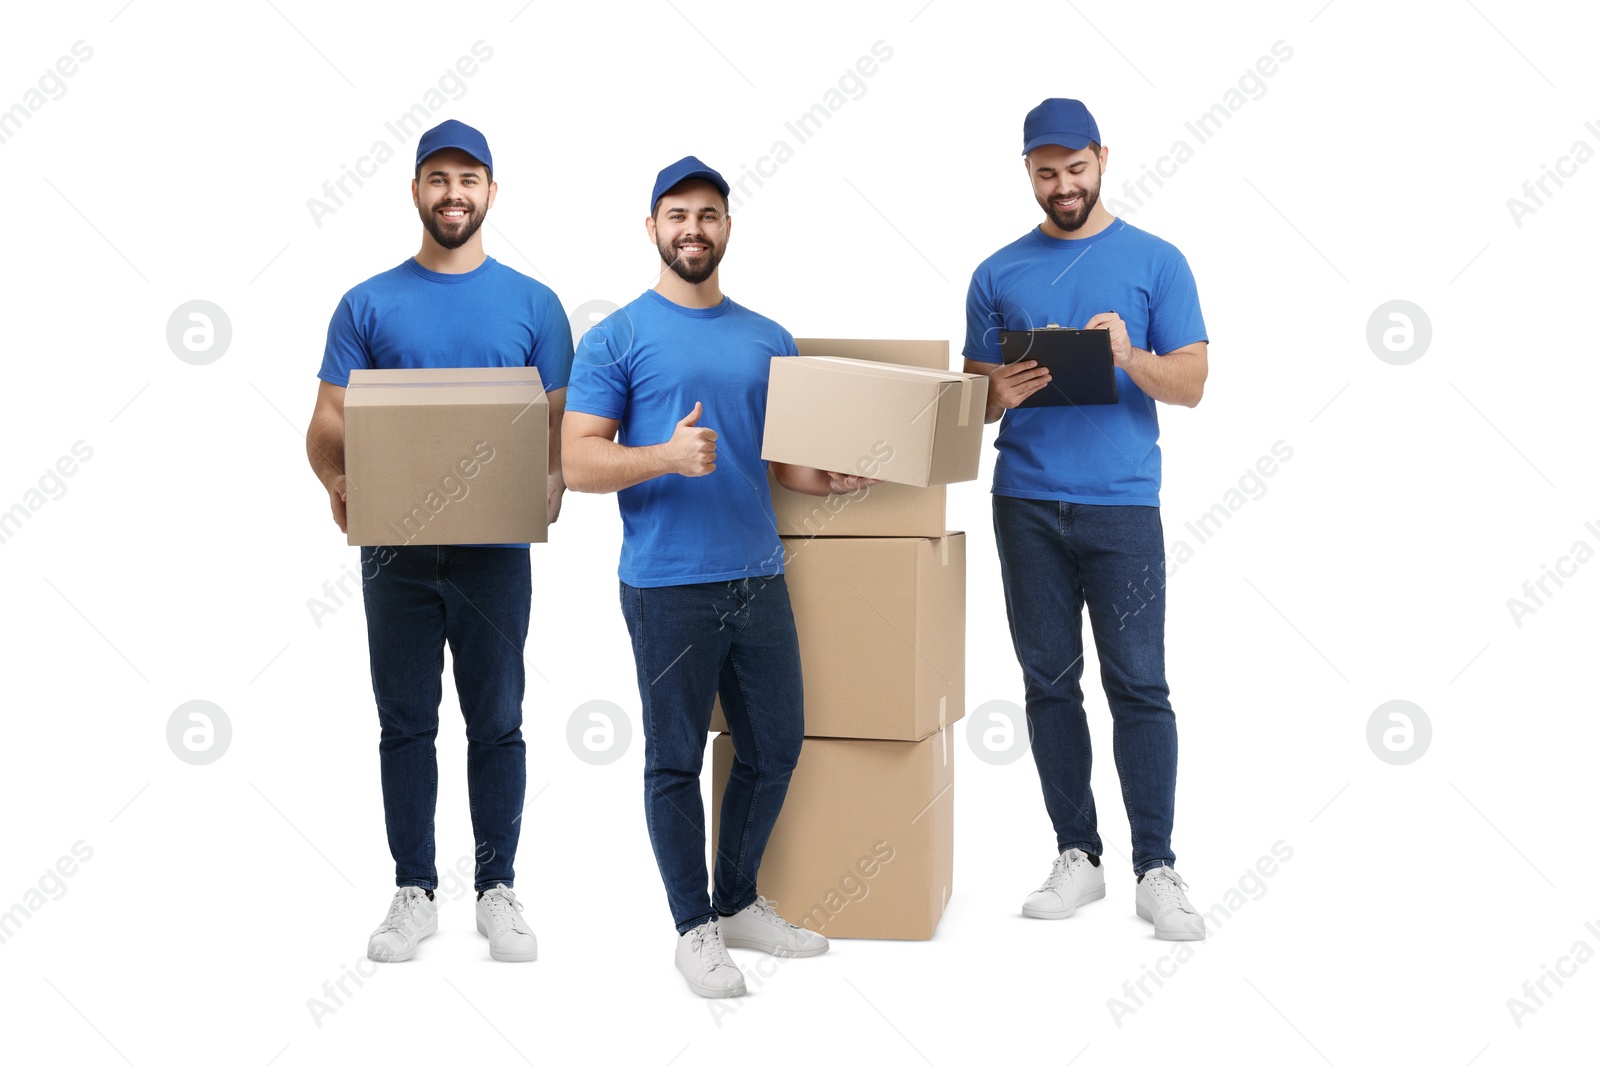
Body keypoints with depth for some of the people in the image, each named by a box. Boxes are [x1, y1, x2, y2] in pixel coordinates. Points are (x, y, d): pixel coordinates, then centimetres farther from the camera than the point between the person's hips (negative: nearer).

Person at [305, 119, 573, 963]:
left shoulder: (532, 304, 5)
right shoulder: (369, 305, 4)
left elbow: (562, 420, 4)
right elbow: (327, 422, 1)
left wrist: (553, 483, -17)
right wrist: (338, 480, -20)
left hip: (497, 546, 0)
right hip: (396, 544, 0)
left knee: (497, 724, 6)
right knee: (405, 725, 7)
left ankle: (498, 891, 18)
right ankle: (414, 892, 19)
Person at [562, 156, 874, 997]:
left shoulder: (769, 340, 13)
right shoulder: (618, 338, -2)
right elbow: (578, 461, -8)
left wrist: (832, 480, -4)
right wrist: (666, 457, -24)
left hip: (759, 578, 5)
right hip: (668, 586, -5)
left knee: (774, 749, 12)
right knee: (676, 761, 5)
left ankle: (739, 903, 30)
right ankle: (695, 927, 19)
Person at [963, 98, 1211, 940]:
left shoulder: (1155, 261, 4)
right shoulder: (998, 274, 11)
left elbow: (1191, 384, 0)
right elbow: (973, 393, 12)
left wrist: (1129, 357, -19)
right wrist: (999, 394, -12)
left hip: (1122, 502, -2)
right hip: (1026, 504, 3)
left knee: (1138, 685, -3)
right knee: (1051, 682, 7)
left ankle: (1156, 870, 5)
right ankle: (1076, 855, 18)